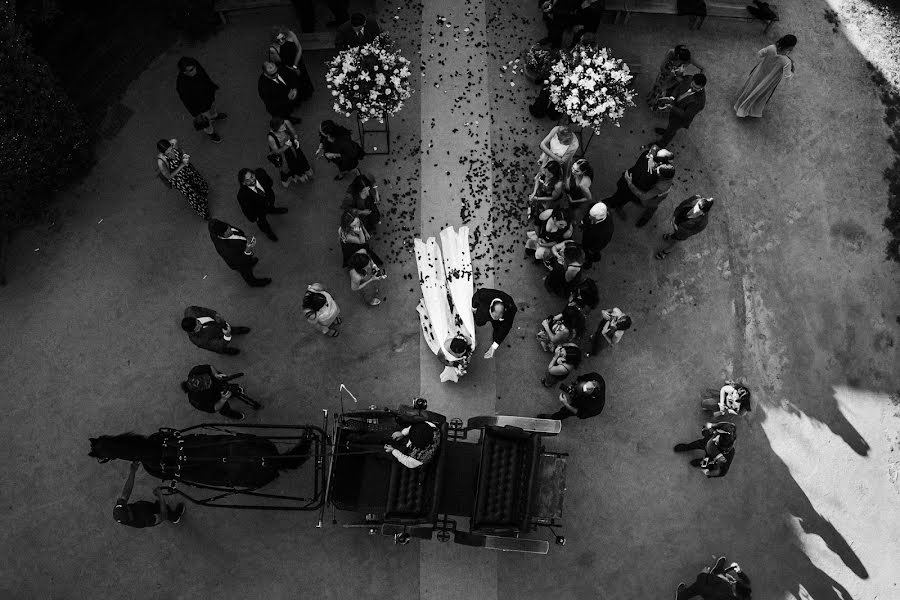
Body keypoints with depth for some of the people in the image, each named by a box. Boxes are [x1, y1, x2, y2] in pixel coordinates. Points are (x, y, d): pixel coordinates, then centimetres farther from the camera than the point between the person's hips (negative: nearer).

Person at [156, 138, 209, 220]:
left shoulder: (174, 142, -26)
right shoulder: (161, 162, -38)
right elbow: (169, 176, -21)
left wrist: (184, 156, -21)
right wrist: (182, 165, -30)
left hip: (186, 167, 5)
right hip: (175, 176, -5)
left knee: (204, 188, 3)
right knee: (194, 197, -8)